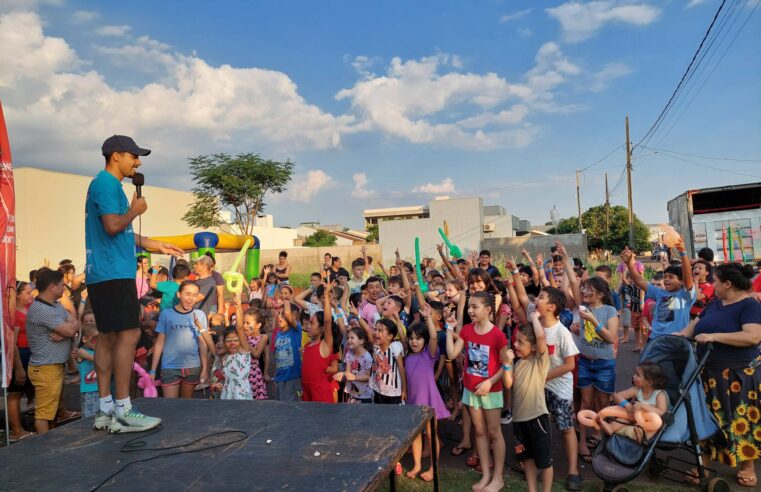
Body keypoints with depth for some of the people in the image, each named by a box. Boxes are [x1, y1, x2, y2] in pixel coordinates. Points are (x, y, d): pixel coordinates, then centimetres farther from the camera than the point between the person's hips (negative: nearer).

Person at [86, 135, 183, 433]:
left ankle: (105, 409, 15)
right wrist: (135, 210, -4)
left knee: (108, 338, 10)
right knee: (129, 335, -10)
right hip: (114, 273, -10)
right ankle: (123, 411, -6)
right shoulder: (107, 183, -9)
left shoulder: (108, 185, 22)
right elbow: (113, 226, -21)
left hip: (104, 275, 10)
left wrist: (154, 245, 26)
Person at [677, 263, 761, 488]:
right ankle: (708, 458, 24)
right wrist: (681, 334, -1)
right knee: (713, 417, 13)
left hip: (738, 374, -7)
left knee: (741, 419, 6)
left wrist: (714, 336, -26)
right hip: (710, 372, 7)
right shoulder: (715, 304, 9)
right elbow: (697, 323, 17)